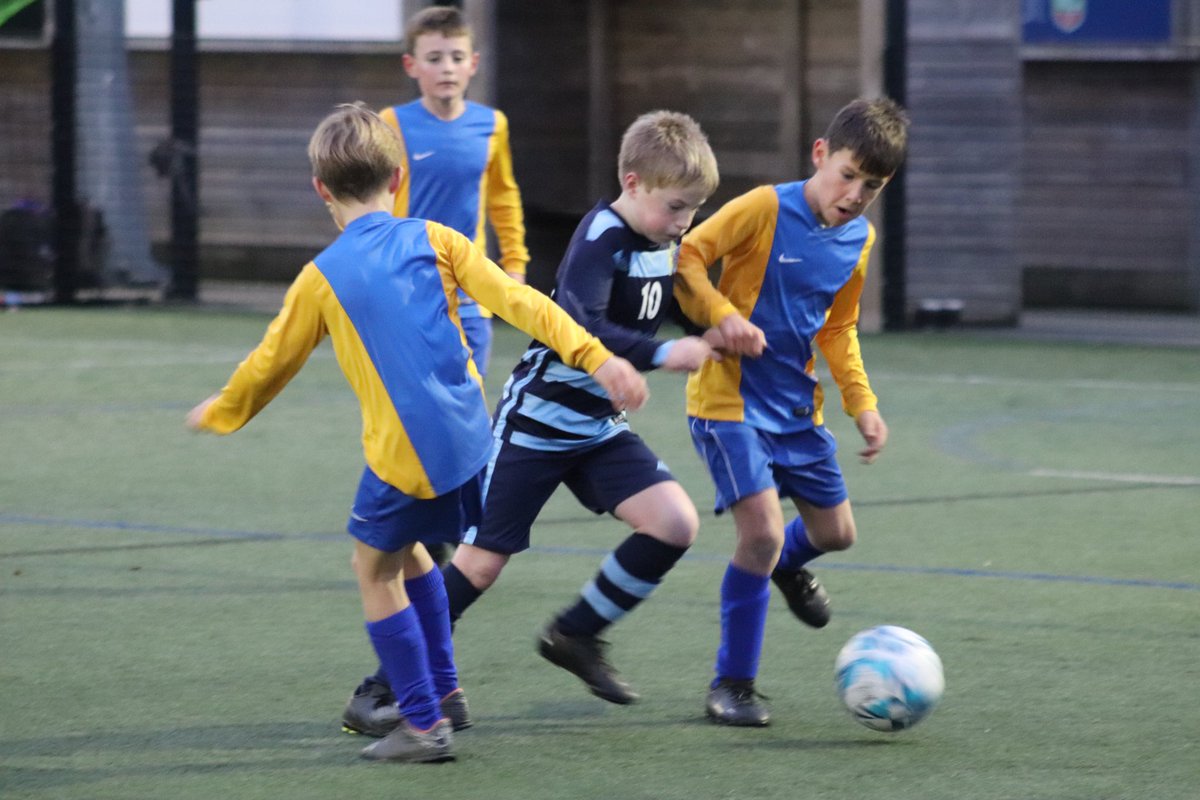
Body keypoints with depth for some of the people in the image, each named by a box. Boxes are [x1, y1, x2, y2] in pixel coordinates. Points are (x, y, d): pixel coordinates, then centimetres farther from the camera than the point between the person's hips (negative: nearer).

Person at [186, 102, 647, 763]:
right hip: (471, 437, 5)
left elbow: (271, 364, 10)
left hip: (404, 456, -5)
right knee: (406, 550, 26)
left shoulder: (321, 278, -1)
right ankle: (444, 690, 27)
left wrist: (220, 414, 28)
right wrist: (594, 357, -6)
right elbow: (518, 302, -4)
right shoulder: (434, 240, 5)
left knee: (376, 571, 12)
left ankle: (425, 723, 9)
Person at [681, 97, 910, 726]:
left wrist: (862, 403, 9)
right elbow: (687, 256, -14)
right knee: (762, 529, -18)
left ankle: (783, 566, 52)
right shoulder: (766, 208, -17)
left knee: (835, 531, 13)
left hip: (795, 407, 7)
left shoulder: (859, 240, 4)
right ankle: (732, 686, -5)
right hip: (729, 400, -7)